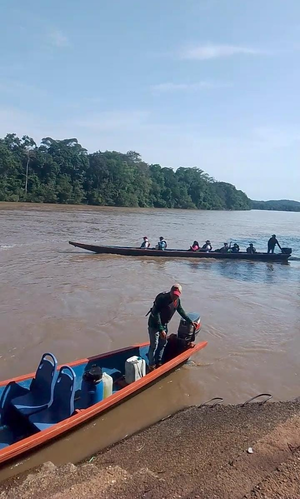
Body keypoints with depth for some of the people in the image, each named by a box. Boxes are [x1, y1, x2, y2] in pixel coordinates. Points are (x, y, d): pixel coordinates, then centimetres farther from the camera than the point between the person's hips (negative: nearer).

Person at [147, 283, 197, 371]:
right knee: (154, 345, -5)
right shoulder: (162, 298, -29)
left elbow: (181, 311, 14)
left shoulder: (177, 300, -4)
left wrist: (190, 322, 17)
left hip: (164, 325, 8)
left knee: (163, 344, 16)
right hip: (154, 325, -8)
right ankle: (151, 366, 8)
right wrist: (161, 329, -31)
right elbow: (156, 314, -30)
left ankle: (158, 362, 32)